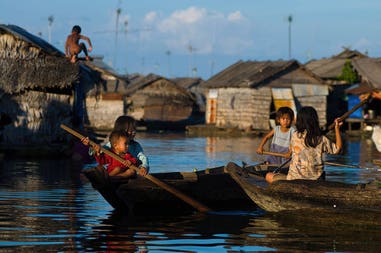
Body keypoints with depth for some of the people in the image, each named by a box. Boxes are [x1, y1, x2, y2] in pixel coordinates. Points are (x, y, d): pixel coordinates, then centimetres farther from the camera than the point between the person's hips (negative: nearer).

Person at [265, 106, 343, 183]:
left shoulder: (295, 136, -4)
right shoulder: (321, 139, -2)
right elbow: (337, 148, 9)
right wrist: (337, 128, 12)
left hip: (295, 178, -4)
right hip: (316, 181, 4)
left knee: (269, 176, 12)